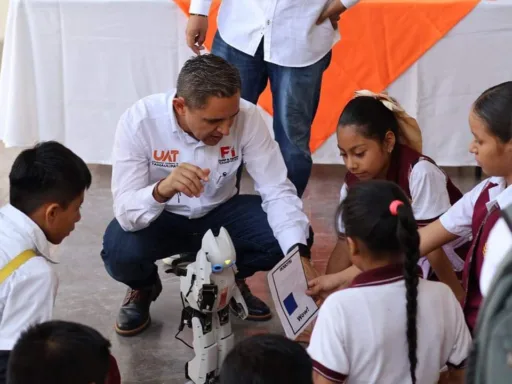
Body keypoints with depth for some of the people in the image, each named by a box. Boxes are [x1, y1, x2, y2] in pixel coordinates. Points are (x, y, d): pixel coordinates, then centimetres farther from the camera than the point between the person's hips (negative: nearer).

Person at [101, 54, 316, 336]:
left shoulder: (248, 117, -24)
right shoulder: (139, 121, -29)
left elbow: (277, 191, -22)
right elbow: (125, 211, -32)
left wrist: (299, 254, -39)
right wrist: (162, 189, -55)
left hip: (220, 212, 2)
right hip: (160, 218, -2)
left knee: (291, 237, -23)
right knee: (120, 253, -33)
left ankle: (229, 278, 11)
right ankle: (144, 288, 6)